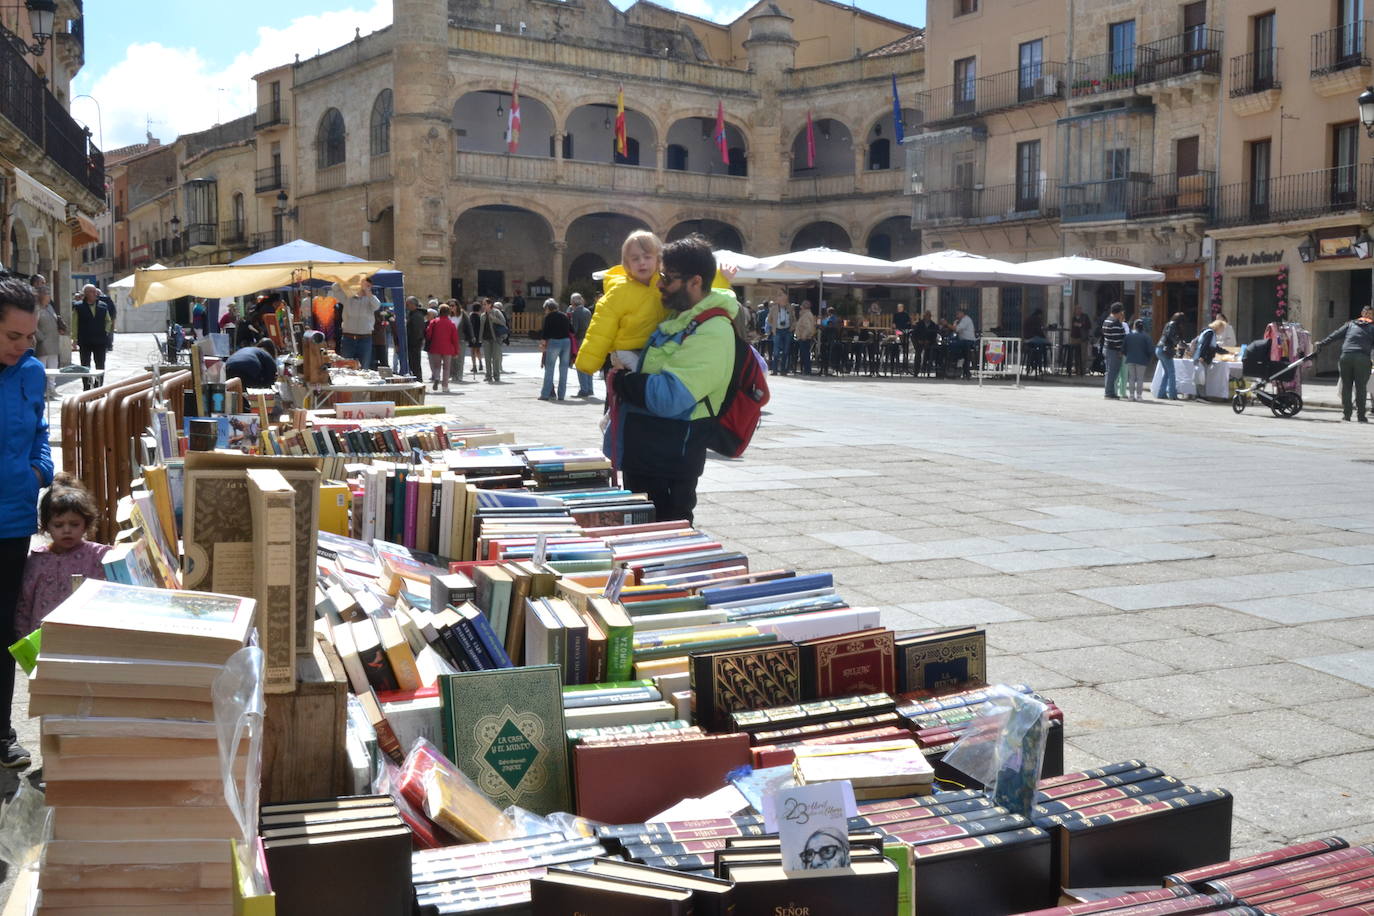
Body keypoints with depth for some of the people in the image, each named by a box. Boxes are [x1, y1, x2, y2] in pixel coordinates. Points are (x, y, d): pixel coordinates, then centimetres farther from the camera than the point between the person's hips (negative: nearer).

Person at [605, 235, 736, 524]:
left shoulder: (712, 332, -21)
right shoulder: (677, 318, 10)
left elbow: (668, 397, -30)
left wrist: (621, 380, -16)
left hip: (669, 462, -10)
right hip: (642, 453, 10)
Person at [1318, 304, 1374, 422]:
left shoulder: (1350, 324, 18)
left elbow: (1335, 335, 13)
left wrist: (1321, 344, 15)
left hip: (1346, 356, 2)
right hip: (1362, 359, -2)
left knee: (1346, 386, 8)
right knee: (1361, 387, 2)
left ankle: (1346, 414, 8)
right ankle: (1361, 415, 1)